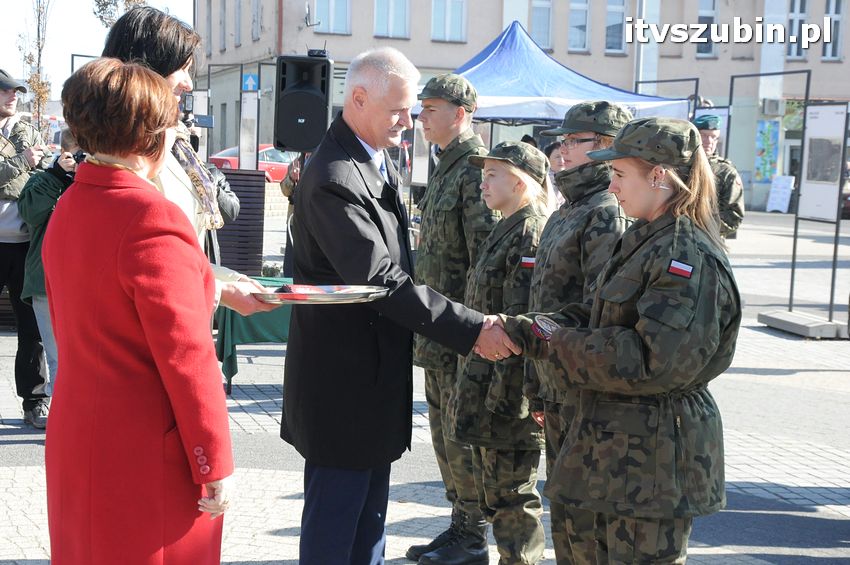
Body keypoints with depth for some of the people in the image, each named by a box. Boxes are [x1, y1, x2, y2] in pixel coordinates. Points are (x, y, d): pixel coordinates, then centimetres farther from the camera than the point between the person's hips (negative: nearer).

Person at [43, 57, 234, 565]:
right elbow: (188, 358, -21)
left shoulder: (67, 207, 5)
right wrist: (216, 466, -13)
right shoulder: (154, 219, -22)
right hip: (151, 461, -8)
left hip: (76, 442, 9)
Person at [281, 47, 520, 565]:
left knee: (368, 521, 19)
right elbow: (382, 280, -28)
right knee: (334, 521, 3)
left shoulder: (378, 160, 9)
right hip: (343, 375, -9)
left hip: (375, 372, 10)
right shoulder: (335, 180, -23)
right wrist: (472, 330, -28)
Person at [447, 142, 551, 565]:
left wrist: (506, 394, -23)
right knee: (493, 488, 19)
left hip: (508, 397, -10)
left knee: (511, 494, 0)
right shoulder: (506, 230, 16)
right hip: (486, 389, 10)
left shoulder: (531, 233, -16)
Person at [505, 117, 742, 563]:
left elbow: (651, 363, -26)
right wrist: (535, 329, -2)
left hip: (655, 456, -10)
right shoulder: (647, 241, 13)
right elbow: (602, 325, 14)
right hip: (617, 446, 10)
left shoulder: (688, 257, -19)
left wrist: (554, 342, -18)